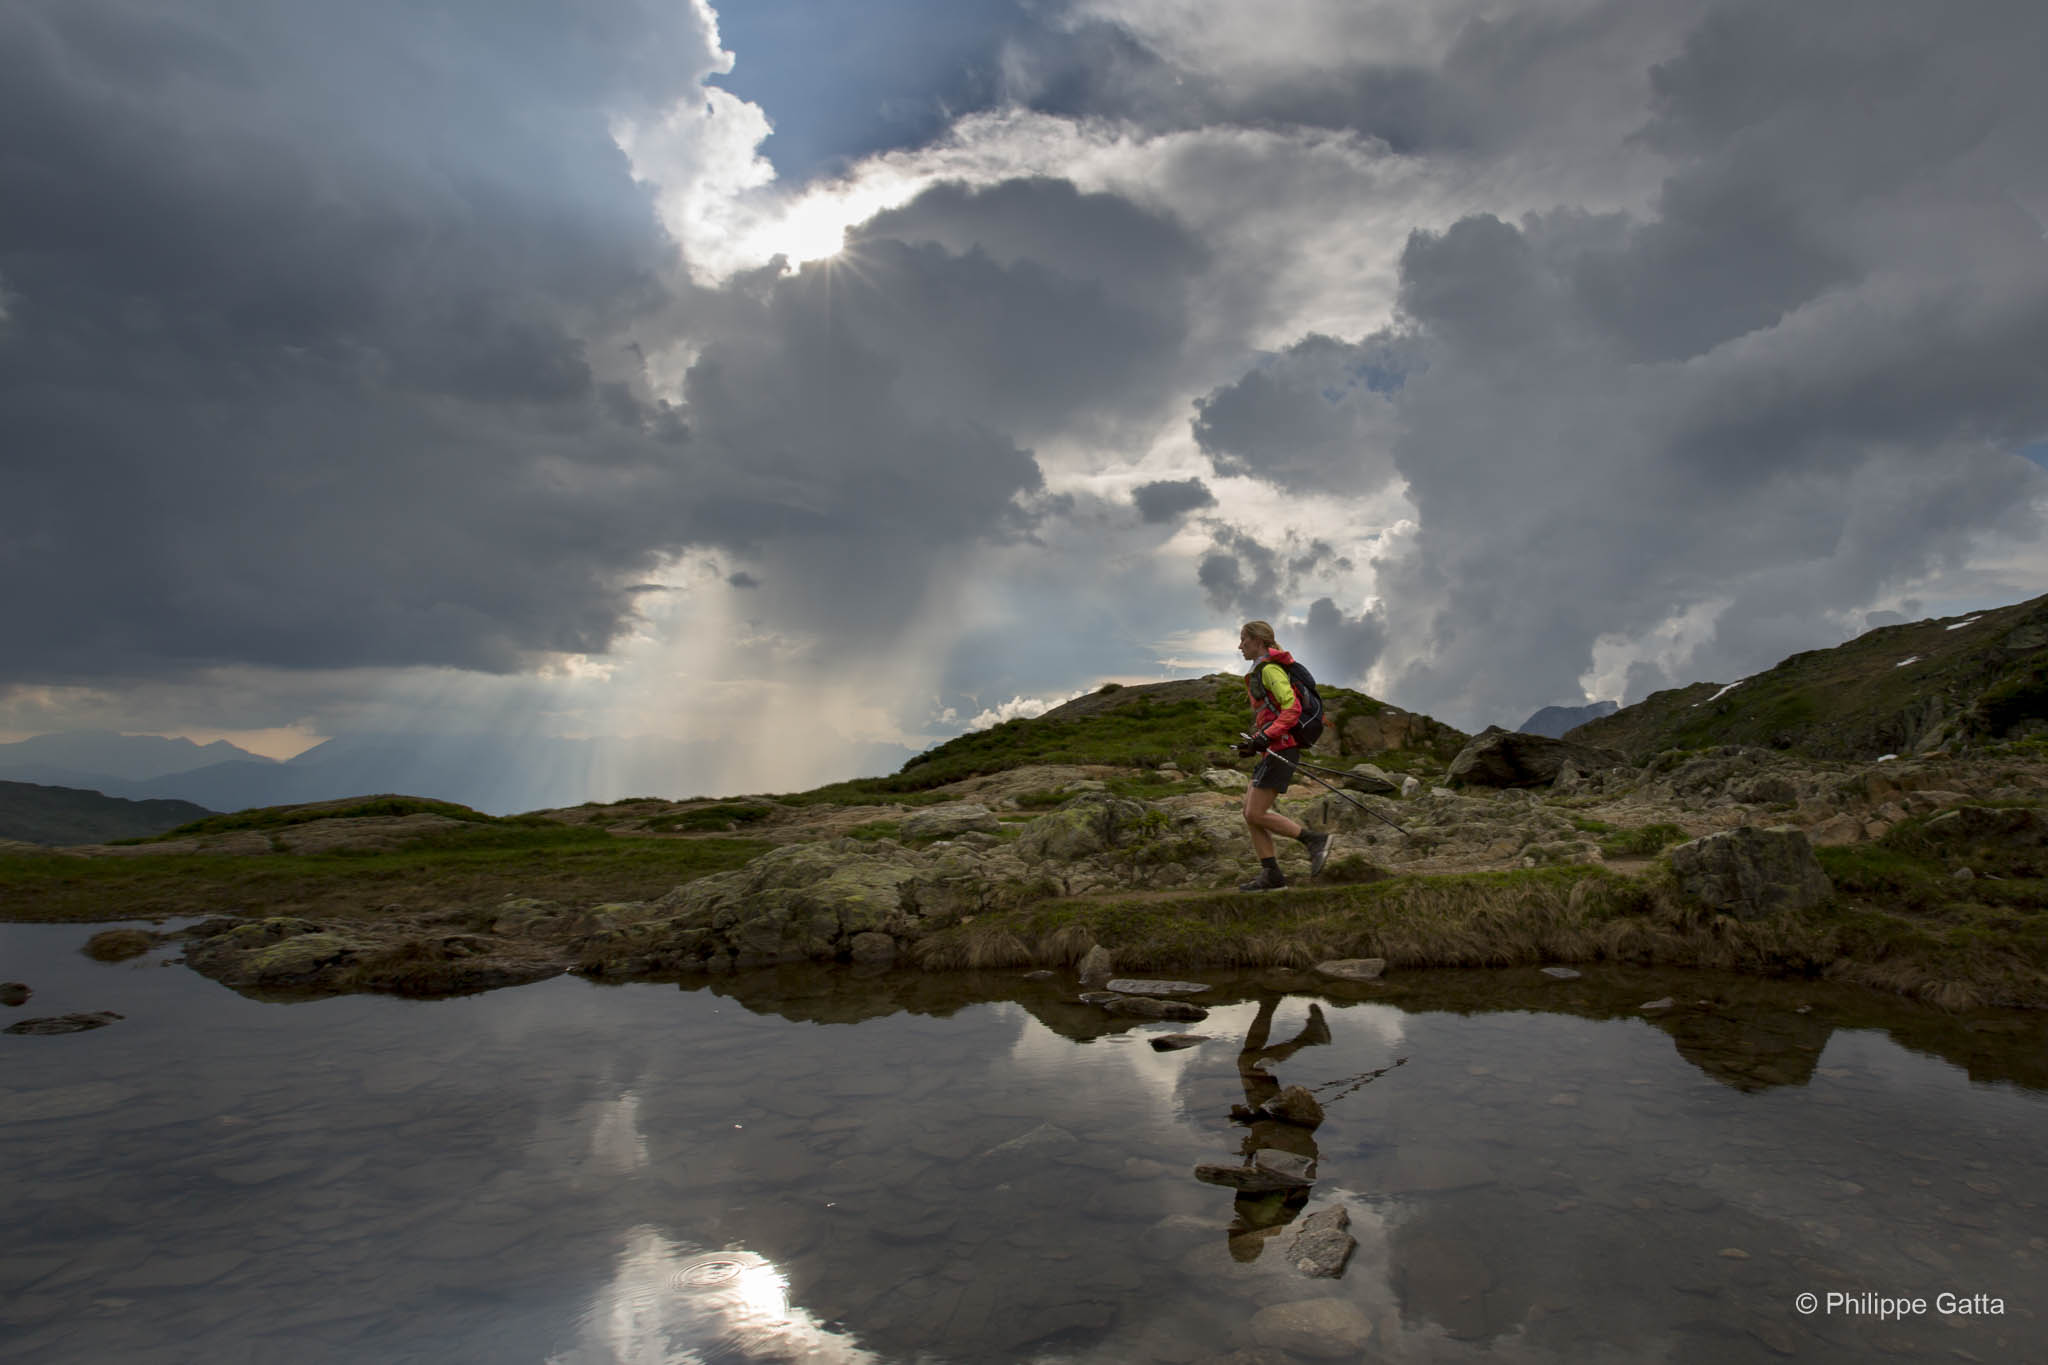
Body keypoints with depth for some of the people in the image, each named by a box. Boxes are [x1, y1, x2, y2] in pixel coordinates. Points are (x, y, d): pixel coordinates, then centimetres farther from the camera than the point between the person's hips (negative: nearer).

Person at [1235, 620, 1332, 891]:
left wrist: (1265, 737, -26)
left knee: (1256, 815, -11)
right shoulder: (1263, 671, 21)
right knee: (1249, 812, 6)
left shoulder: (1270, 669, -10)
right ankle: (1270, 875, 5)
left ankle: (1314, 839, -3)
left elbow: (1292, 708, -20)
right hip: (1273, 751, 10)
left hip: (1280, 749, -10)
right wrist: (1254, 745, 18)